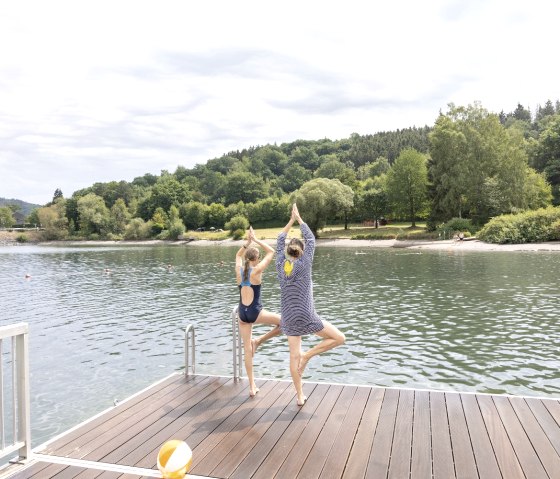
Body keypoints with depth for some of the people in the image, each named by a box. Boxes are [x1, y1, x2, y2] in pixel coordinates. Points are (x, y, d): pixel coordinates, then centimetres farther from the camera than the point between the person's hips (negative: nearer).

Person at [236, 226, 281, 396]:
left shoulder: (239, 269, 3)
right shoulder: (256, 270, -11)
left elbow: (238, 255, 26)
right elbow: (271, 252, -3)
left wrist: (247, 242, 16)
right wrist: (256, 240, 2)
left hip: (242, 313, 5)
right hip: (255, 312, -5)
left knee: (247, 349, 9)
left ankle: (252, 386, 13)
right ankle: (258, 341, 10)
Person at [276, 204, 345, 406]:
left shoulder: (281, 265, 0)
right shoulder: (304, 264, -10)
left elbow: (280, 241, 14)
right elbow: (311, 240, 0)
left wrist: (291, 220, 18)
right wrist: (299, 218, 9)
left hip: (288, 318, 5)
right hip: (306, 317, -5)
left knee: (294, 356, 12)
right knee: (339, 338, 8)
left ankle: (300, 396, 18)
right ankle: (308, 355, -2)